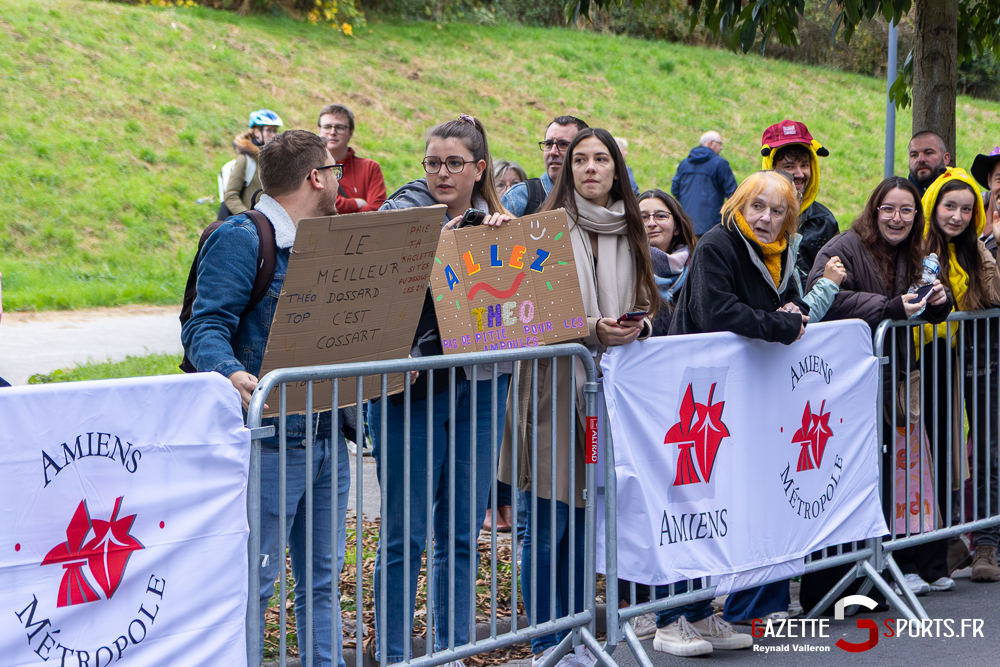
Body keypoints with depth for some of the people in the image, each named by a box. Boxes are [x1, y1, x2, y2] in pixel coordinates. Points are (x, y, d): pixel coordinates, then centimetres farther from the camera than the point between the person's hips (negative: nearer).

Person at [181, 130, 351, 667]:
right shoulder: (240, 239, -9)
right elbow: (204, 327, -17)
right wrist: (231, 373, -37)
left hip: (326, 435, 8)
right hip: (269, 436, -8)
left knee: (322, 577, 14)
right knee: (254, 579, -5)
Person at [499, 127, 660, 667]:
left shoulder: (628, 233, 12)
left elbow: (646, 305, 19)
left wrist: (638, 326, -2)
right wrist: (588, 330, -19)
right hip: (556, 384, -5)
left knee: (586, 520, 10)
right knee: (549, 522, -2)